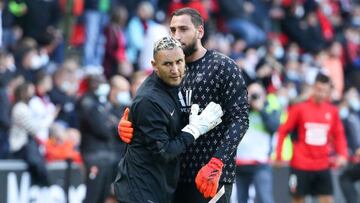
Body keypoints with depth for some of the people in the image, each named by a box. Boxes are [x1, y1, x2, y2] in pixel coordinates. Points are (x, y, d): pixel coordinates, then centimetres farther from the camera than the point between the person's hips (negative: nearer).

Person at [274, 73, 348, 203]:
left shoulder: (332, 111, 3)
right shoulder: (300, 108, -6)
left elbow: (339, 135, 11)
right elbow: (283, 131, -2)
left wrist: (342, 154, -4)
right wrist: (279, 155, -6)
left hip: (323, 166, 3)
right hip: (301, 165, -3)